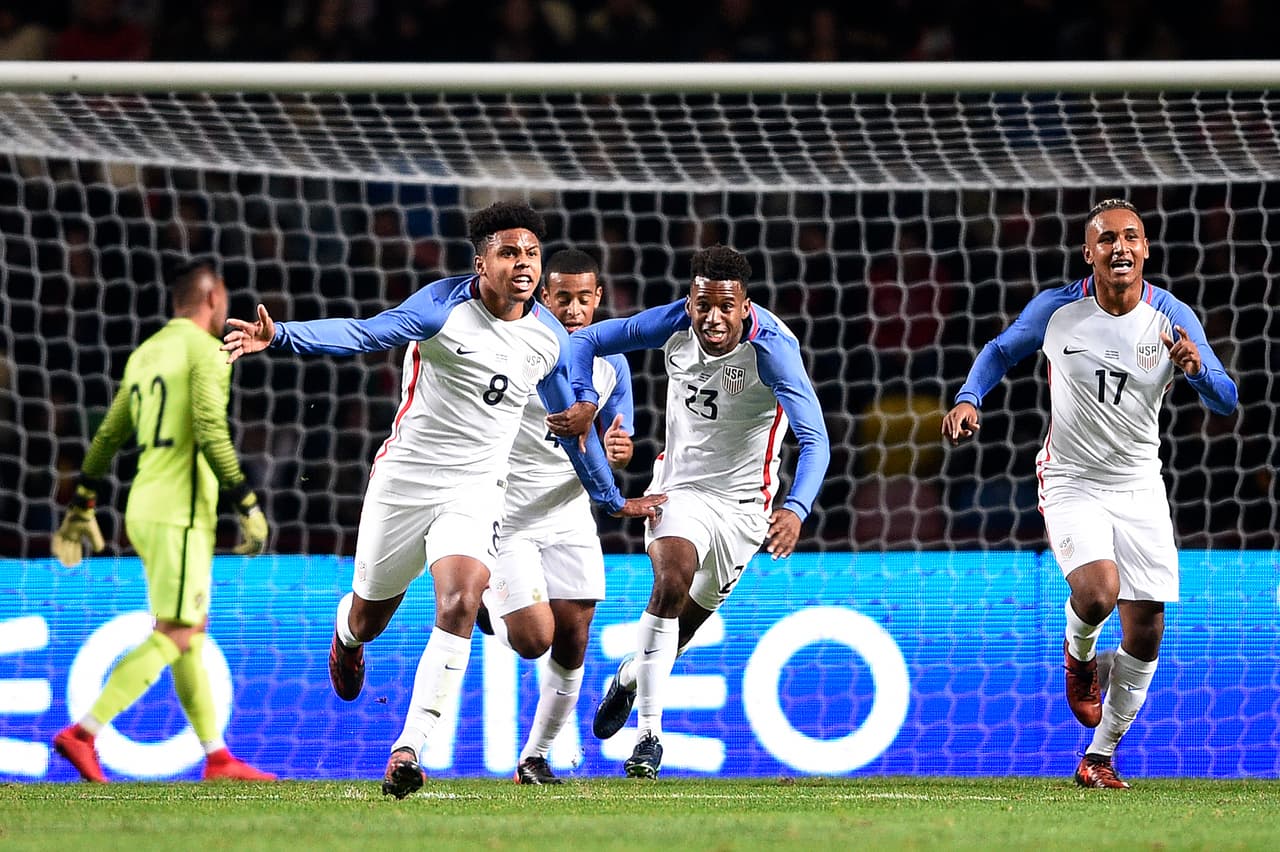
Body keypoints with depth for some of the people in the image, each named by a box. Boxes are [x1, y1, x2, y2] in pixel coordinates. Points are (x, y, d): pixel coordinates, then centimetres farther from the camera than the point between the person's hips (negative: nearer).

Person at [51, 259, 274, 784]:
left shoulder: (144, 354, 18)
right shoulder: (204, 351, -7)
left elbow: (108, 435, 19)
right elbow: (210, 433, -18)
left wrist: (81, 509, 23)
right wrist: (248, 507, -16)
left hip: (145, 508, 9)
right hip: (180, 511, -9)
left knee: (192, 632, 12)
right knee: (174, 636, -11)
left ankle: (217, 758, 14)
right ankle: (82, 734, -20)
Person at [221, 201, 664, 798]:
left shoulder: (549, 339, 2)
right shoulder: (446, 306, -13)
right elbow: (365, 334, -25)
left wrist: (612, 499, 27)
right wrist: (281, 337, -41)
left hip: (474, 493, 2)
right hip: (405, 478, -2)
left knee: (459, 605, -23)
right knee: (368, 619, 12)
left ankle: (408, 750, -22)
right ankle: (346, 636, 53)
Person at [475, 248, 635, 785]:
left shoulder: (611, 364, 2)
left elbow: (611, 448, 11)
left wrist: (616, 454, -13)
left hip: (570, 517, 4)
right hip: (506, 516, -4)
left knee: (570, 649, 2)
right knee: (534, 639, -15)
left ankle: (535, 758, 19)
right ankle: (488, 607, 19)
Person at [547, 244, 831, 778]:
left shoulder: (771, 349, -26)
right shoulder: (674, 326, -15)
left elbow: (815, 440, -34)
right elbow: (586, 340, -3)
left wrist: (796, 509, -52)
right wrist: (584, 402, -22)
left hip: (741, 501, -1)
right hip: (679, 486, 1)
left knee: (690, 618, 10)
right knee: (671, 583, -25)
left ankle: (631, 676, 44)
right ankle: (648, 733, -19)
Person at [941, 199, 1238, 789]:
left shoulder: (1172, 318, -8)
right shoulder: (1056, 309, -9)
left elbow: (1227, 403, -7)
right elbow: (1001, 351, 9)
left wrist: (1197, 368, -29)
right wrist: (968, 399, -9)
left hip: (1140, 486, 2)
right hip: (1071, 481, -2)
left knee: (1145, 636, 0)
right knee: (1098, 591, -29)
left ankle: (1100, 757, 19)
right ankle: (1079, 653, 8)